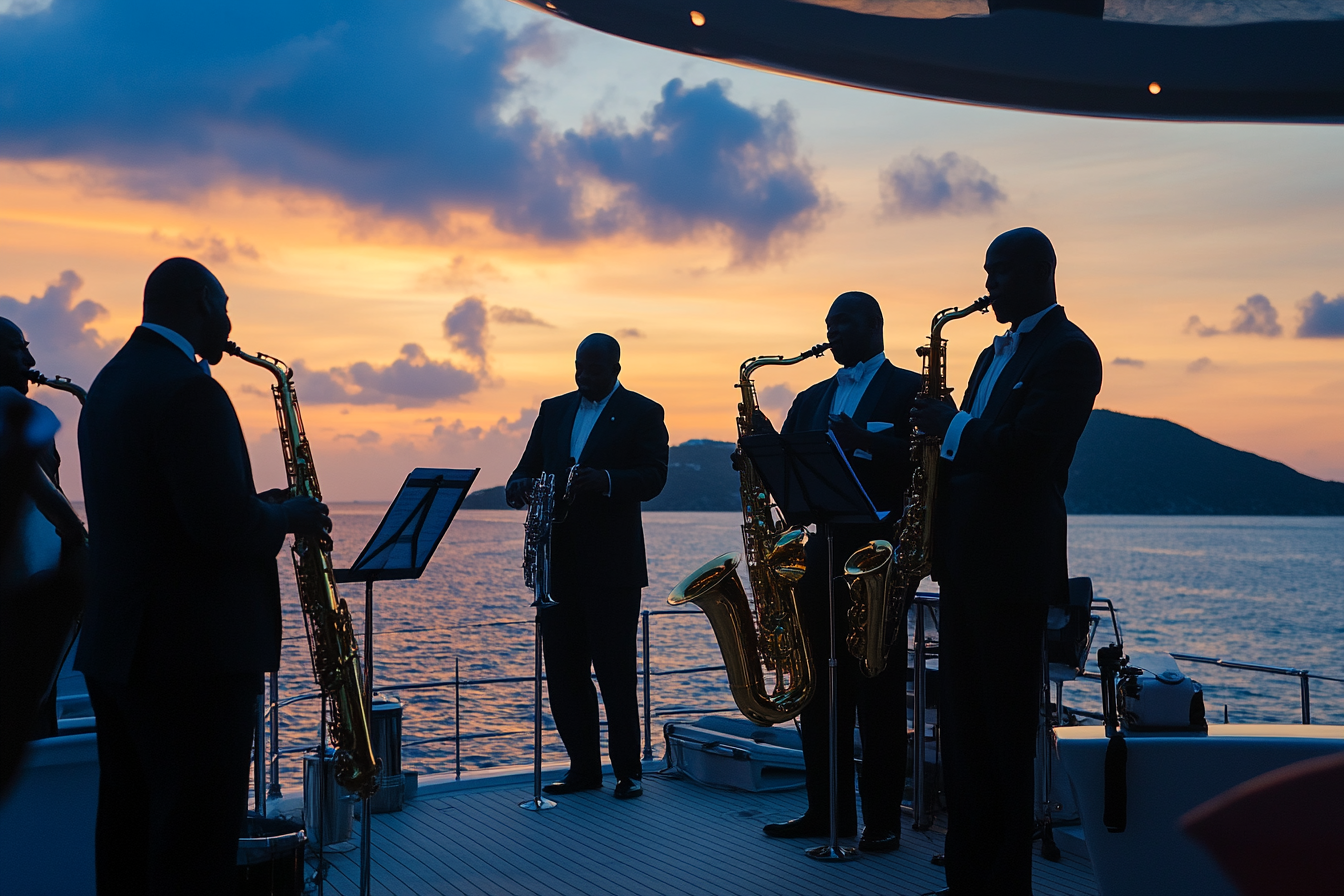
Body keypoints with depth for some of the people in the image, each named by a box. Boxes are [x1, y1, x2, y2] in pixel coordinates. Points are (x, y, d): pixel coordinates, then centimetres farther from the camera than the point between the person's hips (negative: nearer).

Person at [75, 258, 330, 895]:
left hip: (117, 647, 10)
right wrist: (287, 516, -5)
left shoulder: (110, 383, 14)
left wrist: (256, 507, 12)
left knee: (128, 835, 17)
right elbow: (224, 526, -24)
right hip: (195, 651, -10)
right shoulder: (188, 388, -17)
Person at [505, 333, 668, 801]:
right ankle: (583, 767, 17)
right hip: (558, 563, 5)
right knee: (563, 670, 6)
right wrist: (519, 485, -9)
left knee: (615, 670, -3)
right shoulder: (553, 410, 17)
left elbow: (653, 477, -9)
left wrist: (604, 480, -27)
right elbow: (529, 465, 15)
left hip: (612, 564, -5)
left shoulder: (642, 413, 2)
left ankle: (627, 770, 9)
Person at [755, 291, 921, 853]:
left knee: (877, 691, -3)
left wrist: (863, 442, -25)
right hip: (820, 550, 6)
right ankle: (827, 811, 17)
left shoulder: (909, 389, 2)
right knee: (820, 688, 8)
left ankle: (882, 819, 4)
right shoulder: (811, 400, 21)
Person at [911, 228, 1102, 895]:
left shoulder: (1067, 350, -7)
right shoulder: (995, 354, 22)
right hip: (964, 559, 9)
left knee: (1006, 731, -2)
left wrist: (949, 425, -10)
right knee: (961, 724, 11)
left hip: (1011, 563, -9)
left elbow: (1026, 449, -19)